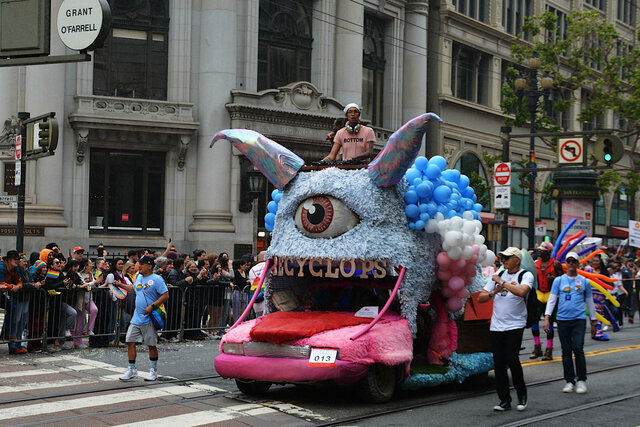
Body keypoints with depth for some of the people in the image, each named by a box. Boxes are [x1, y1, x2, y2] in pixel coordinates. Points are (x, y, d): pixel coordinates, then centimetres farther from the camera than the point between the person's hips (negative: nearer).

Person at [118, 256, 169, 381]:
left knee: (152, 345, 2)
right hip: (136, 318, 7)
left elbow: (165, 295, -16)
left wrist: (152, 306, -22)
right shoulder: (139, 277, 12)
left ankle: (153, 371, 16)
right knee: (130, 342, 3)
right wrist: (120, 285, 23)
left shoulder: (156, 279, -11)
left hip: (149, 319, -7)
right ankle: (132, 370, 12)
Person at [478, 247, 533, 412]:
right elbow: (480, 298, 12)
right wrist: (494, 292, -7)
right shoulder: (498, 276, 15)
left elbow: (522, 291, -24)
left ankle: (521, 393, 8)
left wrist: (502, 283, -15)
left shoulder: (526, 276, -1)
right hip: (496, 326, 5)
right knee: (499, 363, 2)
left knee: (511, 359, -15)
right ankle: (504, 400, 9)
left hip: (515, 325, -5)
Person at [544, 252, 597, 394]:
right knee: (566, 351, 4)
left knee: (578, 348, -13)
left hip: (579, 319, -1)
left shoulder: (584, 281, 8)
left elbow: (589, 302, 15)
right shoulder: (559, 280, 8)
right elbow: (551, 299, 5)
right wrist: (547, 317, -6)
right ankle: (570, 381, 12)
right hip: (562, 319, 1)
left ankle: (582, 380, 0)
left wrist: (593, 323, 16)